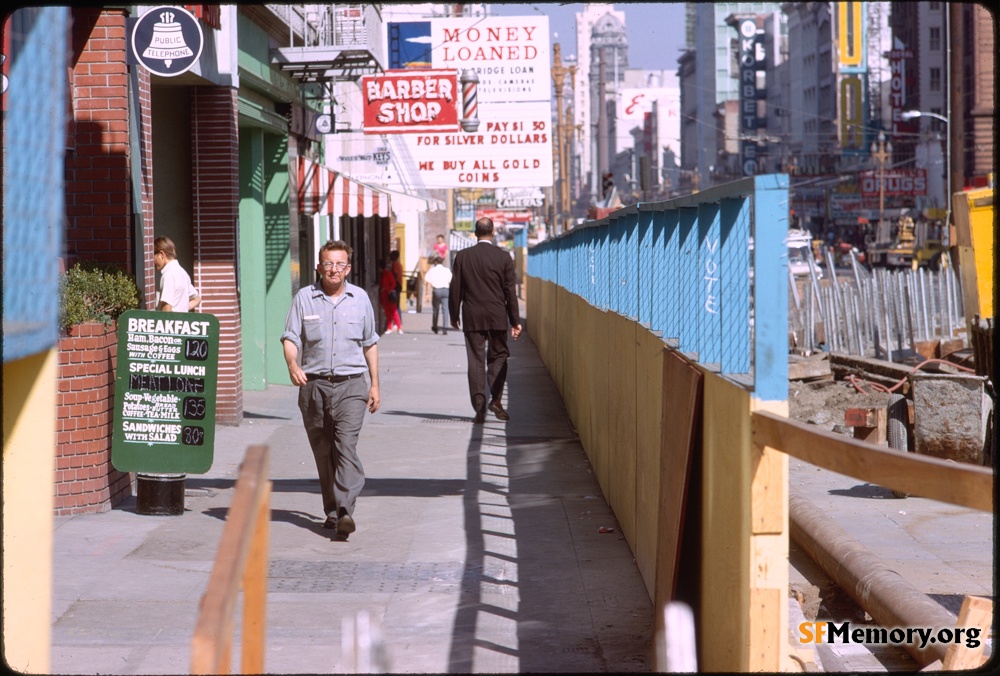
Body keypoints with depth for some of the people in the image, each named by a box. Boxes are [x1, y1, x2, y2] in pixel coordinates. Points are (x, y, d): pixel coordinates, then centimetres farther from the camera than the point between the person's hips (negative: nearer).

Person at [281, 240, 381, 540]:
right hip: (313, 384, 1)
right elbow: (291, 338, -1)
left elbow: (370, 343, 16)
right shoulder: (304, 298, 3)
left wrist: (375, 384, 14)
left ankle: (345, 512, -24)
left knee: (346, 447, -16)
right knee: (322, 453, 8)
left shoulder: (360, 299, 8)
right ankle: (331, 511, 20)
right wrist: (292, 364, -22)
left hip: (351, 384, -1)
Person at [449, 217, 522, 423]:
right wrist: (515, 321, 4)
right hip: (497, 317, 0)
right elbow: (510, 291, -2)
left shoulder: (462, 256, -1)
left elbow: (455, 289, 1)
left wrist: (454, 315, 13)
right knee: (498, 356, 13)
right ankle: (495, 399, -2)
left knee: (476, 361, 3)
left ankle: (479, 407, -1)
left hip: (472, 318, 1)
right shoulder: (503, 257, -3)